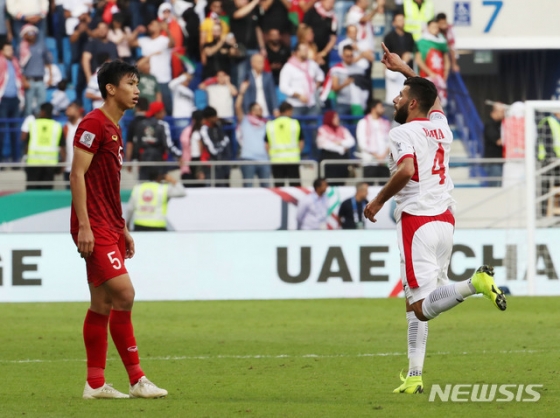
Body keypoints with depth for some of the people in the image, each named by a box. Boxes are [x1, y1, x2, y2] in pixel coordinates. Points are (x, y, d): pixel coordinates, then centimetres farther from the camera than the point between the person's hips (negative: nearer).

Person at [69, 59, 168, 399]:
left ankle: (95, 384, 10)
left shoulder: (114, 129, 19)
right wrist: (83, 225, -21)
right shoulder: (94, 124, -11)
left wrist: (122, 230, 21)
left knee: (103, 304, 8)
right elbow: (77, 174, -16)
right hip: (94, 228, -10)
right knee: (123, 293, -15)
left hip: (110, 229, 10)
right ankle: (137, 380, -14)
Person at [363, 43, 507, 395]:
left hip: (417, 222, -8)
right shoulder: (441, 127, 13)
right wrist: (404, 69, 43)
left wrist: (378, 201, -13)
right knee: (414, 302, 14)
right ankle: (414, 378, 12)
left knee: (422, 309, -12)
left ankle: (475, 283, -34)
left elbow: (406, 170, -26)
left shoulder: (403, 133, -8)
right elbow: (433, 95, 34)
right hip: (446, 220, 8)